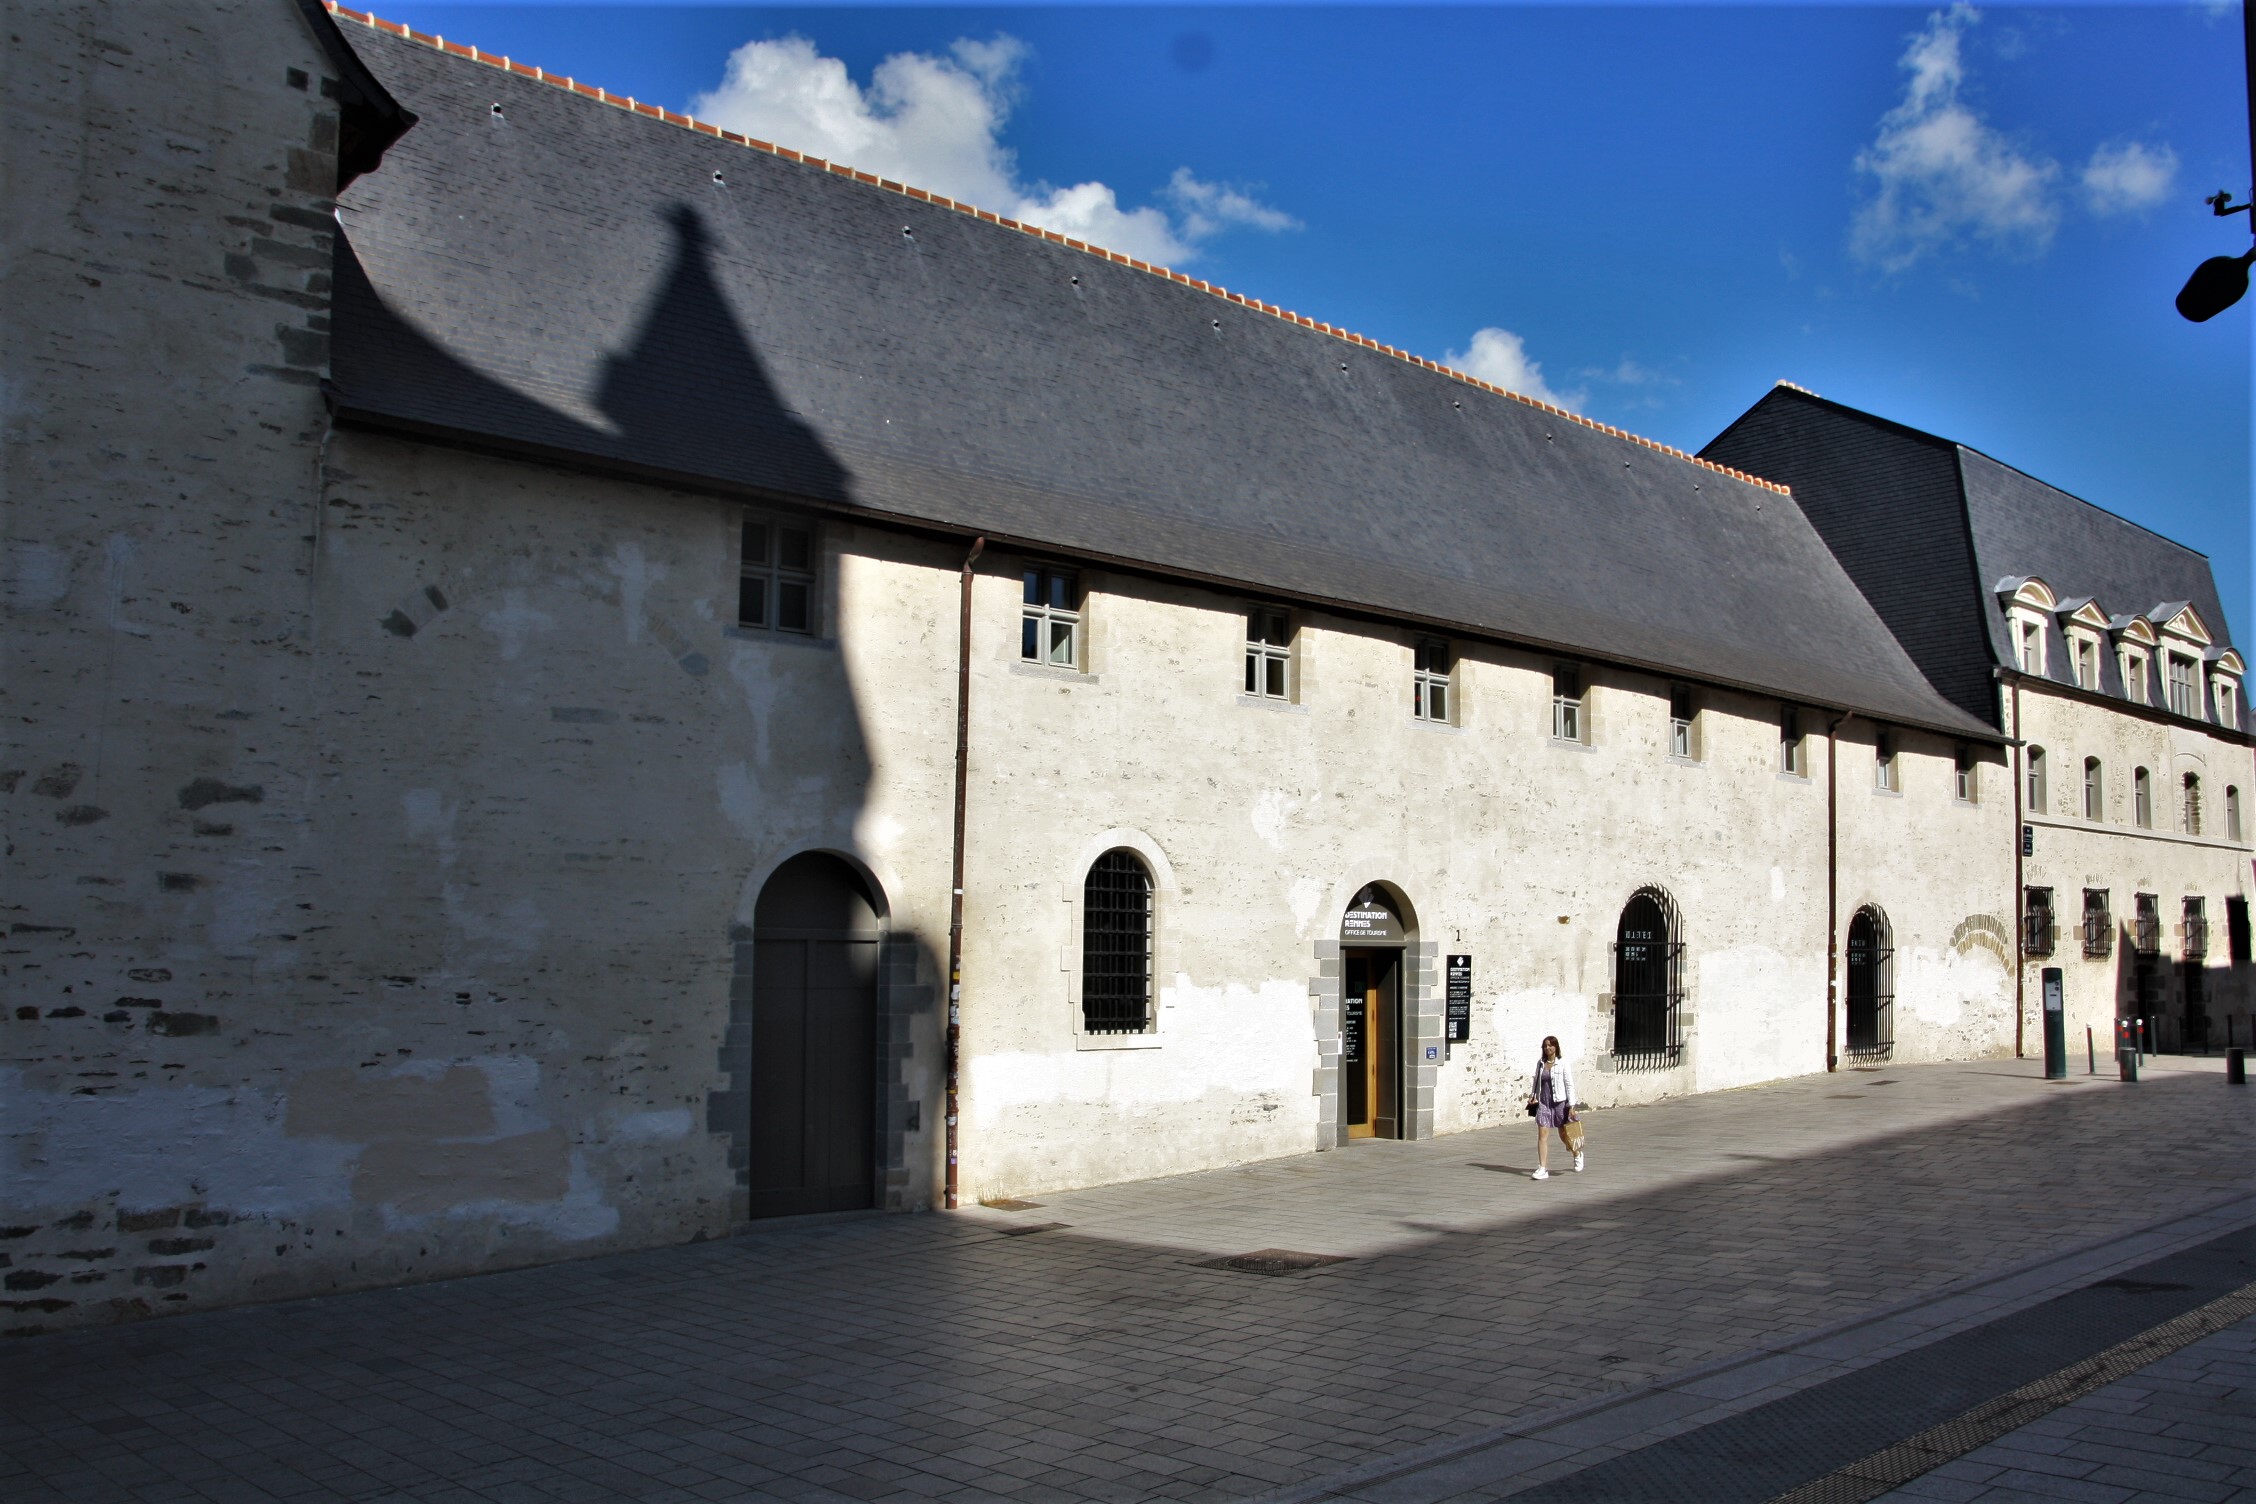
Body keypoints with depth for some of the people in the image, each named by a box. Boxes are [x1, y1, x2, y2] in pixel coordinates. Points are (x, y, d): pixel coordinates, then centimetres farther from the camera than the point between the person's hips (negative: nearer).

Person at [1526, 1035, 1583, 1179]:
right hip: (1543, 1102, 3)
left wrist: (1571, 1106, -10)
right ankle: (1542, 1169, -6)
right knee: (1542, 1135, -7)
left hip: (1559, 1102, -3)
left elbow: (1569, 1084, -7)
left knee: (1564, 1135, 12)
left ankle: (1577, 1154, 42)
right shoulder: (1541, 1063, 7)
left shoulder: (1562, 1062, -6)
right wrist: (1533, 1096, 2)